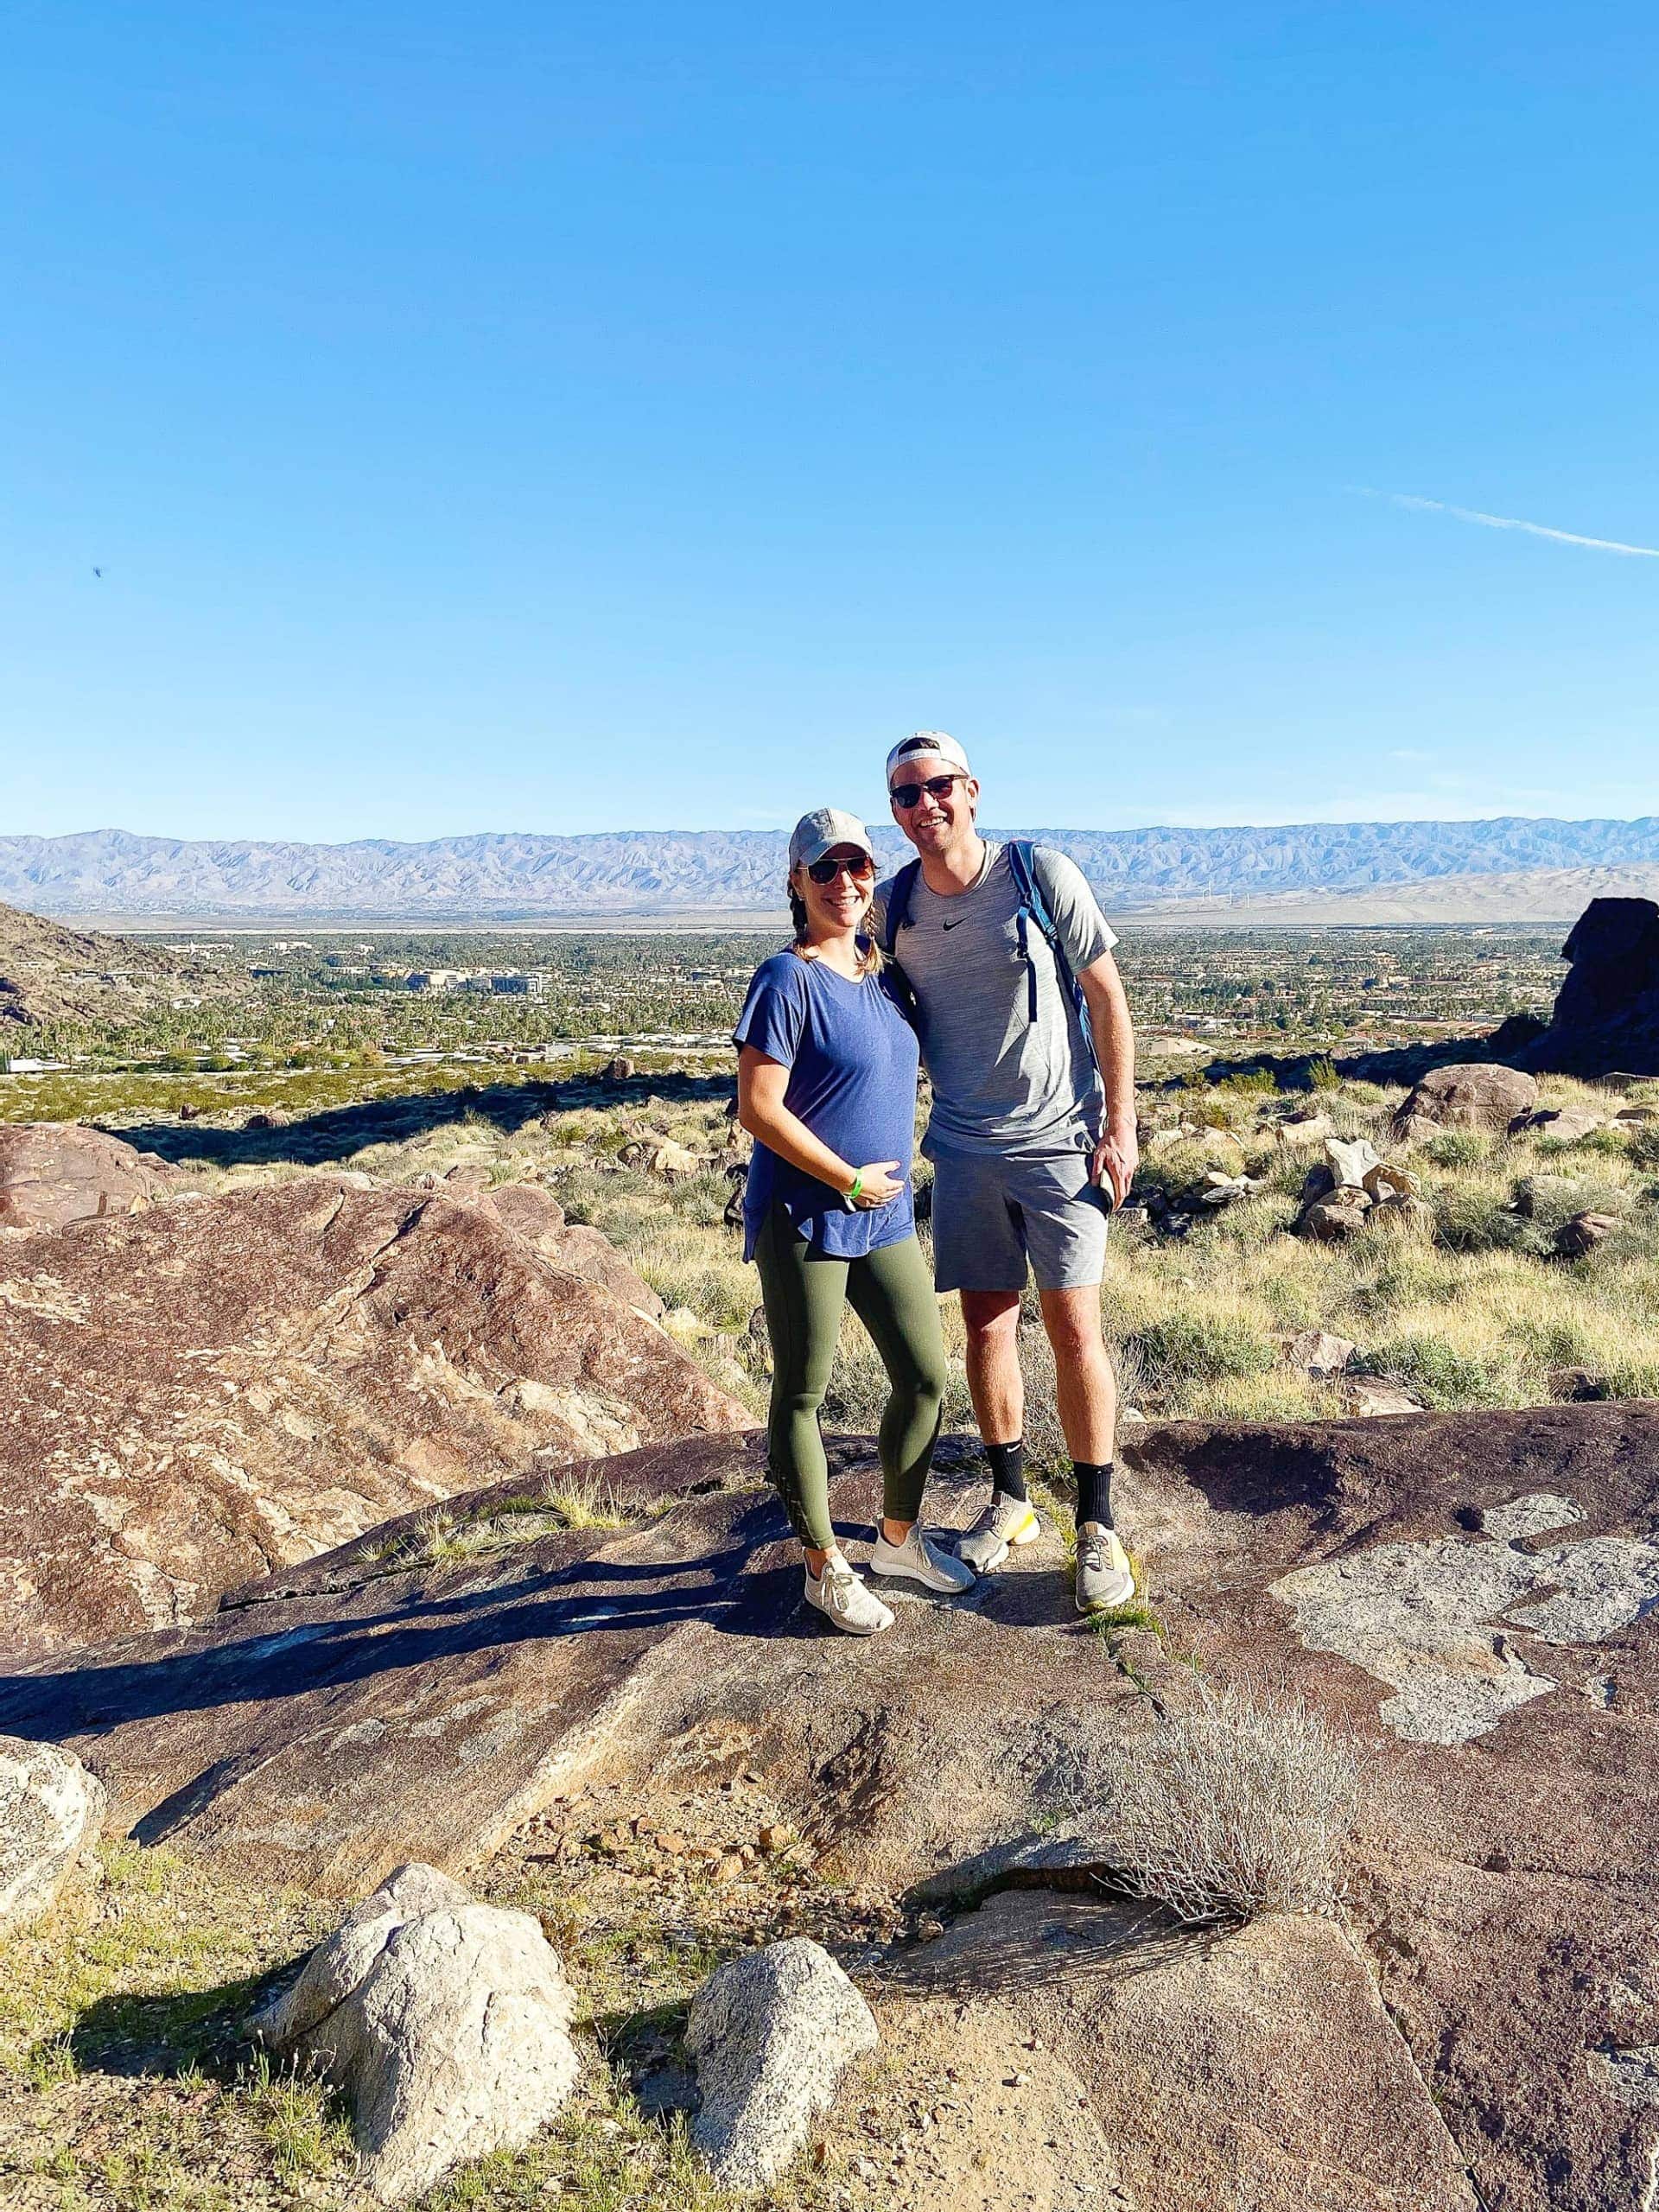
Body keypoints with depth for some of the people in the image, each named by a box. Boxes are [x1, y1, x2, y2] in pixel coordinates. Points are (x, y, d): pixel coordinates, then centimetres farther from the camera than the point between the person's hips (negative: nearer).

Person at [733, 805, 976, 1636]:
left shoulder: (882, 968, 8)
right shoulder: (787, 979, -14)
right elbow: (759, 1109, -19)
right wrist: (848, 1178, -14)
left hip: (883, 1217, 8)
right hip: (803, 1216, -7)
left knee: (925, 1376, 12)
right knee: (802, 1395, 7)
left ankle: (898, 1536, 33)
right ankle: (825, 1568, 23)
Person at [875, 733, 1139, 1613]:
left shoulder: (1042, 875, -9)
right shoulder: (891, 906, 1)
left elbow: (1107, 997, -5)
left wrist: (1120, 1126, -8)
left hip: (1060, 1141, -3)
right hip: (963, 1149, 3)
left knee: (1074, 1331, -4)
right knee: (987, 1325, 10)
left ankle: (1096, 1524, 11)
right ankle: (1009, 1497, 28)